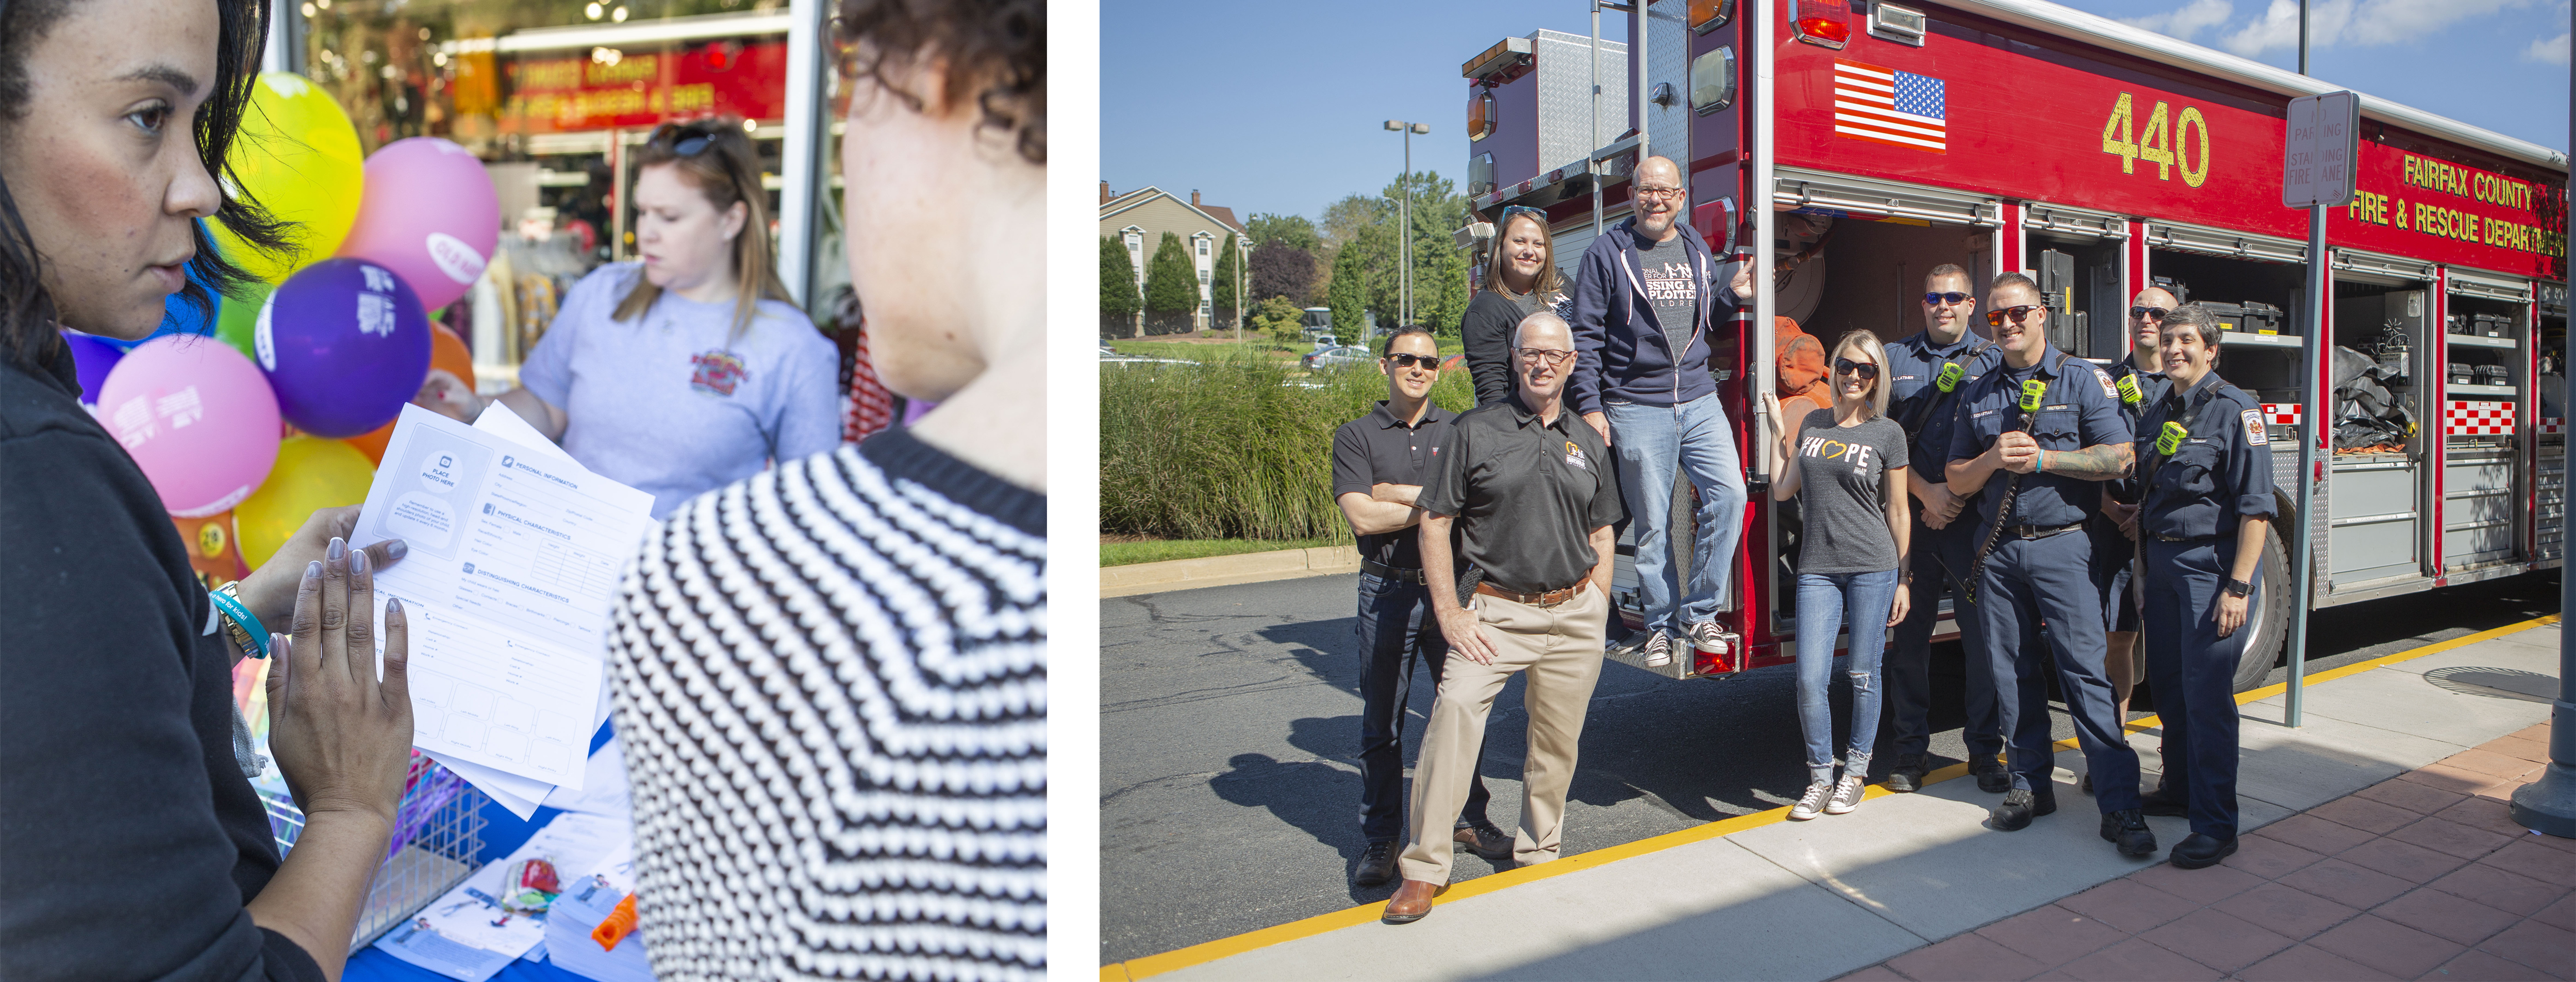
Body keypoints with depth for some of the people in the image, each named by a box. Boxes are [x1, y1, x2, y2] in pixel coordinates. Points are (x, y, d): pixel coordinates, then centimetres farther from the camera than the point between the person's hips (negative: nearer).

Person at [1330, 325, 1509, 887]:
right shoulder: (1355, 436, 2)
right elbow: (1362, 518, -11)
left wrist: (1397, 493, -10)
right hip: (1388, 591, -1)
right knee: (1381, 721, 7)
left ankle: (1470, 820, 29)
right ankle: (1381, 839, 20)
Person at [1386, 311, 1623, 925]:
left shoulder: (1588, 443, 11)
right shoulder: (1475, 431, -1)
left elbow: (1602, 535, 17)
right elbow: (1434, 524, -3)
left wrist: (1596, 614, 8)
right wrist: (1450, 613, -10)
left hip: (1574, 614, 4)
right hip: (1496, 611, -3)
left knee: (1558, 742, 9)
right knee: (1455, 711, -20)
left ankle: (1537, 856, 31)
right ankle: (1424, 869, -11)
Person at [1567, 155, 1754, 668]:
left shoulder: (1698, 252, 14)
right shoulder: (1606, 254, -1)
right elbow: (1586, 337, -4)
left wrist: (1733, 297, 6)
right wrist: (1588, 406, -9)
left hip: (1700, 401, 4)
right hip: (1637, 407, -4)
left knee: (1729, 494, -11)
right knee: (1652, 523, 1)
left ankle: (1698, 611, 3)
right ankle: (1659, 623, 17)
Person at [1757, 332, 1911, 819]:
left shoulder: (1888, 433, 3)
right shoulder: (1813, 424, 12)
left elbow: (1898, 512, 4)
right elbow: (1781, 490, 11)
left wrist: (1903, 579, 3)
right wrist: (1779, 429, 11)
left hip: (1873, 567, -2)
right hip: (1817, 569, 2)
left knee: (1863, 675, 5)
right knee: (1810, 679, -4)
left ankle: (1856, 771, 23)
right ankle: (1820, 777, 12)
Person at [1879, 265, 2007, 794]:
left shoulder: (1993, 362, 8)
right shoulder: (1896, 359, 11)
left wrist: (1959, 496, -11)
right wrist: (1926, 491, -8)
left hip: (1973, 519, -1)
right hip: (1909, 518, 1)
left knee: (1982, 635, 1)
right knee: (1910, 634, 5)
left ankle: (1985, 751, 14)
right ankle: (1910, 751, 15)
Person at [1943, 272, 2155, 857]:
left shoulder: (2082, 379, 2)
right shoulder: (1979, 395, 13)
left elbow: (2117, 458, -6)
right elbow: (1957, 480, 11)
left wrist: (2041, 458, -14)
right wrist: (1993, 459, -8)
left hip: (2061, 547, -4)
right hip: (1996, 551, 4)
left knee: (2085, 670, -7)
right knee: (2012, 672, 8)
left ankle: (2120, 806, -1)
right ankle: (2031, 785, 19)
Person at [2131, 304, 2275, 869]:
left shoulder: (2235, 410, -9)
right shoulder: (2158, 411, 13)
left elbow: (2256, 505, -15)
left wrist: (2238, 587, -19)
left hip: (2211, 562, -7)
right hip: (2162, 561, 7)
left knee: (2207, 693, -6)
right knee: (2167, 683, 14)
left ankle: (2216, 826, 2)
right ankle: (2180, 788, 30)